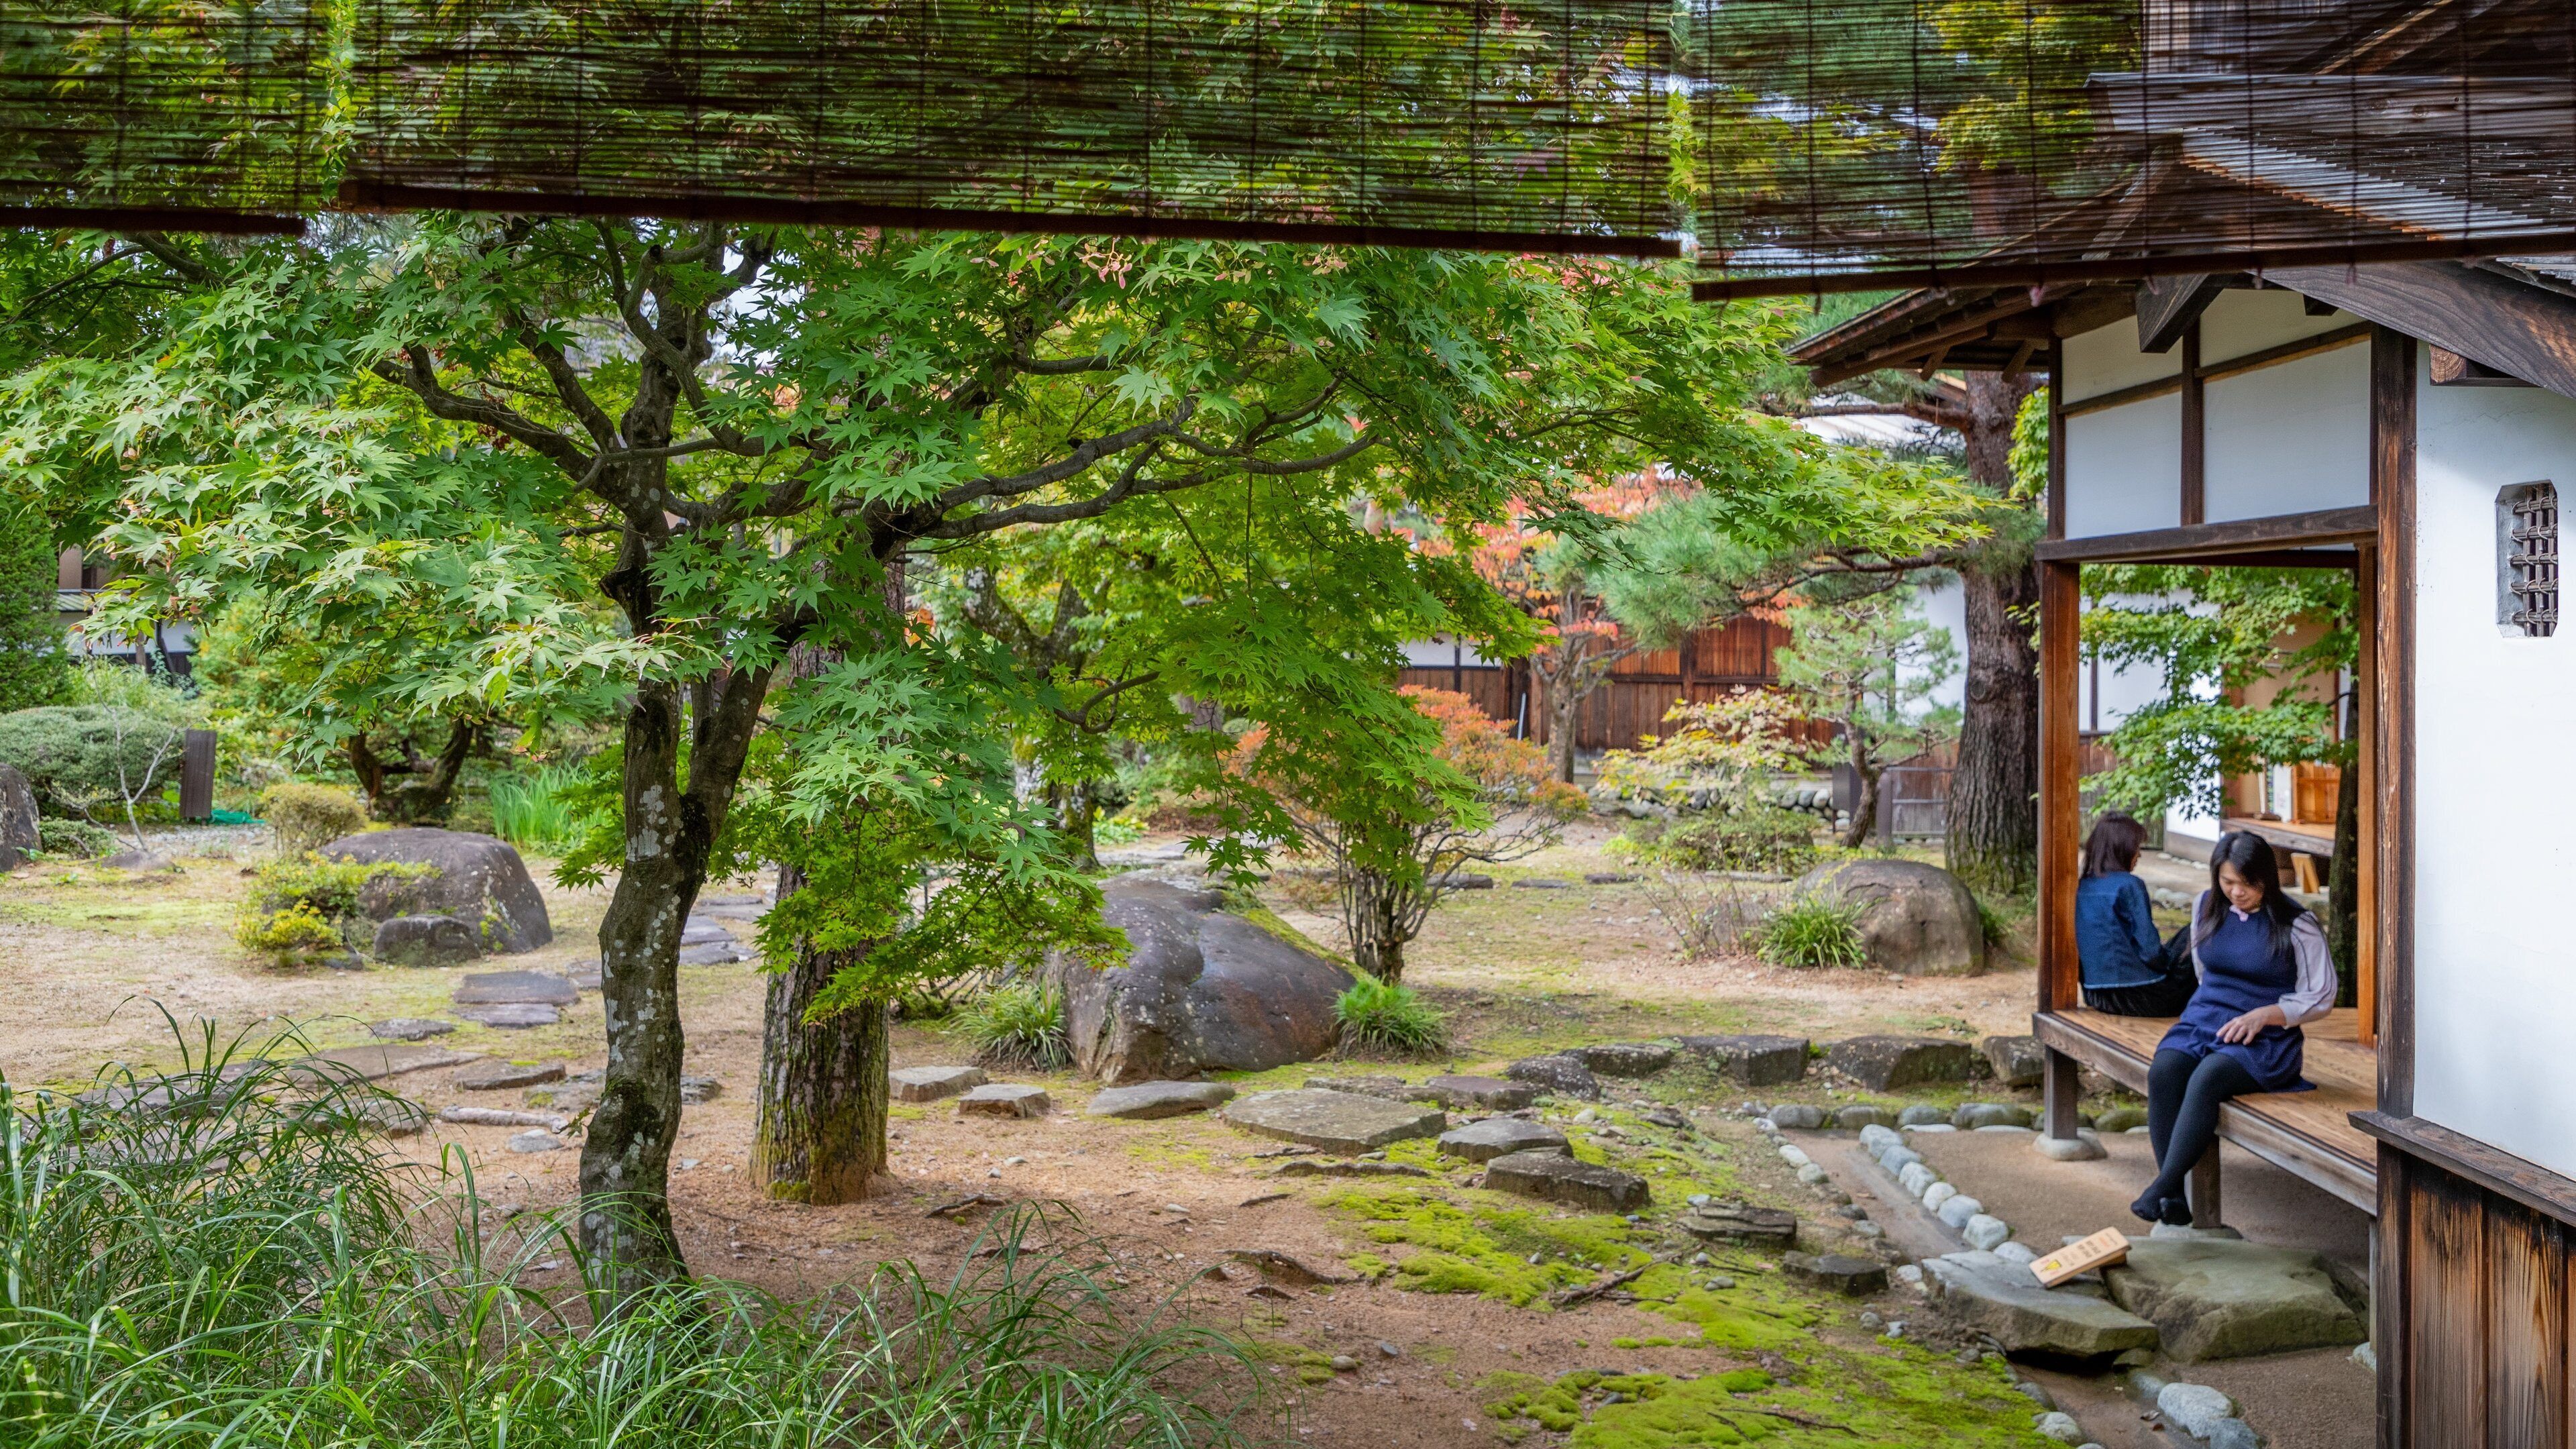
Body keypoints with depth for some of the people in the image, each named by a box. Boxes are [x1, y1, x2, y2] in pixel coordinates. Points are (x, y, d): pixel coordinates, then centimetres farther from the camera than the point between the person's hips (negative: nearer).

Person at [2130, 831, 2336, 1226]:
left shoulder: (2296, 925, -3)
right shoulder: (2206, 906, 11)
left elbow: (2321, 997, -1)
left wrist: (2263, 1015, -13)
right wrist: (2216, 1007, 14)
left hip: (2265, 1039, -4)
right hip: (2203, 1021, 4)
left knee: (2206, 1079, -36)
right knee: (2163, 1072, -30)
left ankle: (2159, 1190, -36)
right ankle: (2175, 1198, -33)